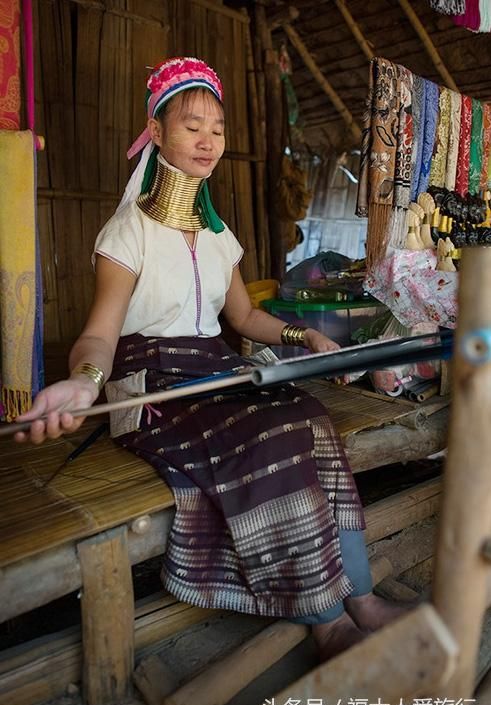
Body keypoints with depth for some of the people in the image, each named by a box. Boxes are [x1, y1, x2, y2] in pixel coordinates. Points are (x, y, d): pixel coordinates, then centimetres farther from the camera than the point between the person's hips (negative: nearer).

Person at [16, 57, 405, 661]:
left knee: (313, 426, -22)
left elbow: (243, 315, 21)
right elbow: (100, 333, -12)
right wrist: (85, 380, -35)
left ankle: (360, 598, -16)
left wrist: (303, 337, 5)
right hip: (151, 384, -6)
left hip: (215, 371, 6)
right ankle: (327, 621, -16)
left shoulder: (218, 235, 16)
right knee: (270, 440, -30)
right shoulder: (130, 229, -4)